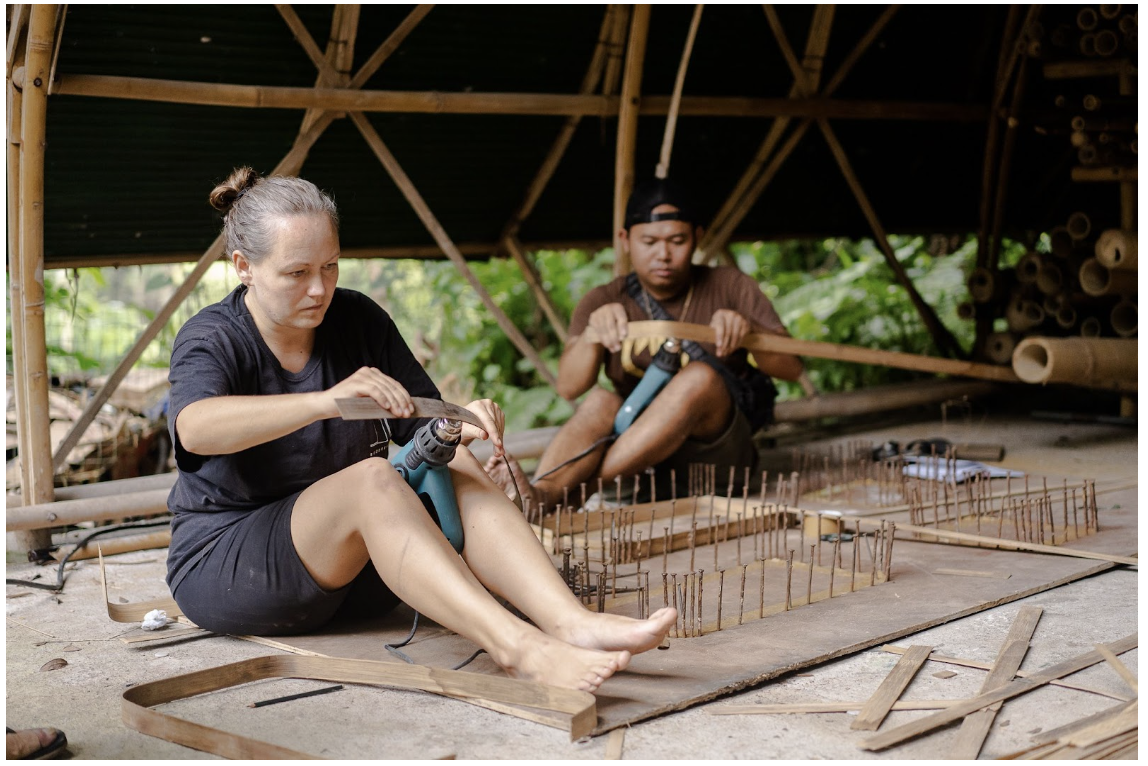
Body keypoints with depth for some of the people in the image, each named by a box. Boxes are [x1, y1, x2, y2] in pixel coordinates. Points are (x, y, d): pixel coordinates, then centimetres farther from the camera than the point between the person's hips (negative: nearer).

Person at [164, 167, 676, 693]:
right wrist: (326, 401, -48)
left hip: (350, 561, 5)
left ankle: (574, 623, -40)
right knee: (372, 478, -32)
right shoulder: (211, 340, -12)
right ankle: (518, 648, -49)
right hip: (222, 566, -5)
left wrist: (458, 423, -20)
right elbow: (195, 427, -35)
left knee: (454, 466, -21)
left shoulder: (357, 321, 3)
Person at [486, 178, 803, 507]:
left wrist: (747, 329, -25)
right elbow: (568, 388, -10)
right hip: (639, 462, 1)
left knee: (701, 377, -31)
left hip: (714, 446, -1)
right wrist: (593, 333, -31)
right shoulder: (604, 302, 6)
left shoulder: (729, 288, 4)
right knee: (602, 401, -29)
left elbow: (792, 368, -5)